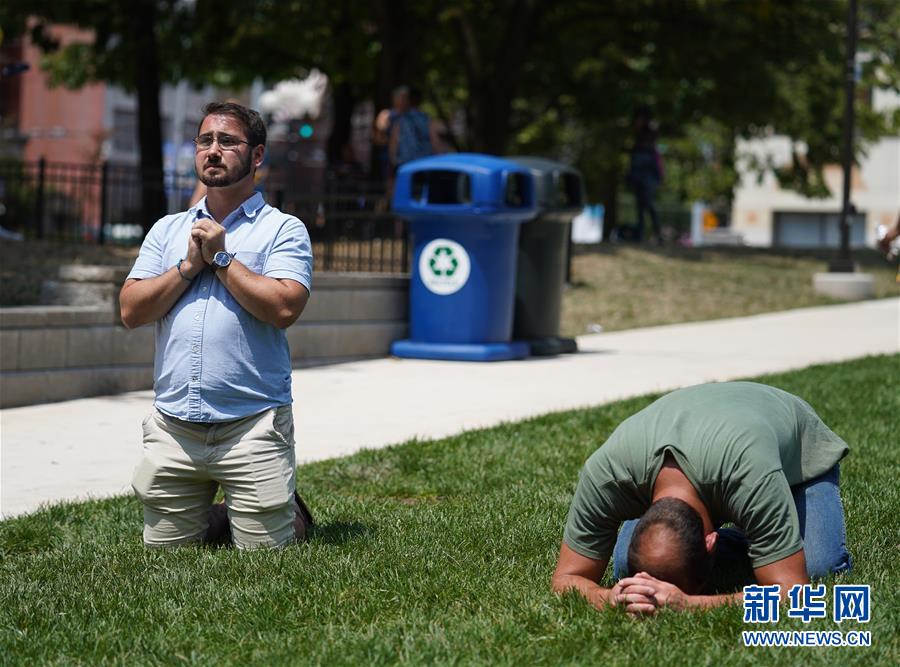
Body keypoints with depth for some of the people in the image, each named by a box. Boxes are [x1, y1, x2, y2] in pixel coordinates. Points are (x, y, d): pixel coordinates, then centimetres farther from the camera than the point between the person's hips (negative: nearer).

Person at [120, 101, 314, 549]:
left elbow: (284, 308, -15)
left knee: (264, 550, -3)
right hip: (172, 425, 4)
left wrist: (221, 257, -9)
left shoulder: (283, 230, 1)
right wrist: (189, 265, -6)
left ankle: (288, 512, 28)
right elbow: (131, 310, 5)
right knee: (165, 548, 8)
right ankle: (206, 512, 37)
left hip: (252, 426, -4)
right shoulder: (167, 230, 14)